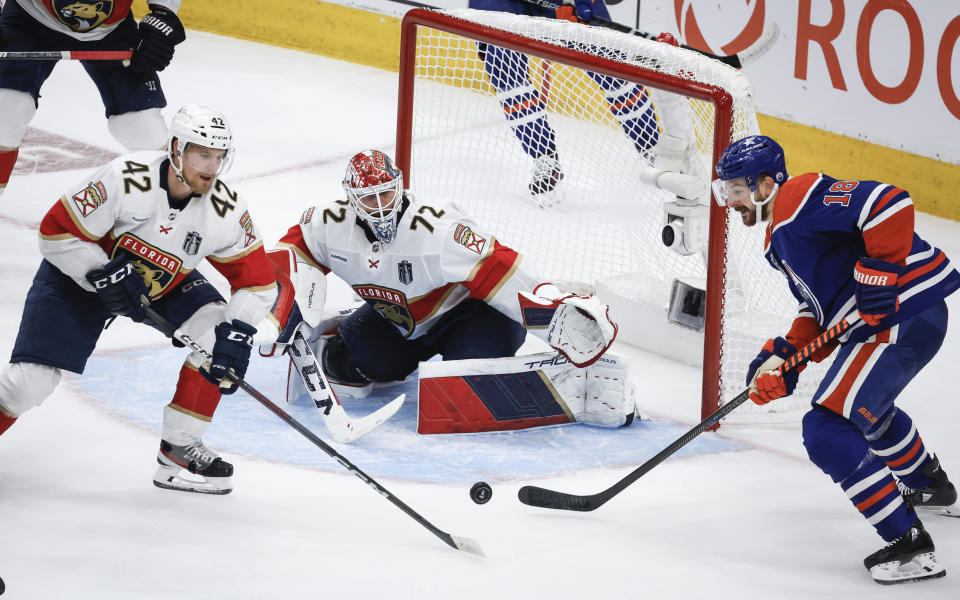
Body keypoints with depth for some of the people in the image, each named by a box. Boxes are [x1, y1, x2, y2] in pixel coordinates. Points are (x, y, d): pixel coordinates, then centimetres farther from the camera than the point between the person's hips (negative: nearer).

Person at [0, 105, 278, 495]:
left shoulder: (225, 210, -20)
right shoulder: (126, 180, -33)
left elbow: (258, 281, -12)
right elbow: (56, 232, -26)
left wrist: (237, 336, -26)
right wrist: (105, 276, -32)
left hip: (165, 286, 4)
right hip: (80, 274, -4)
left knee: (217, 329, -19)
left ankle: (179, 447, -7)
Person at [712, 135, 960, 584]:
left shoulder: (801, 199, -15)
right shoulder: (780, 236, 19)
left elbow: (891, 205, -27)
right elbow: (819, 308, 19)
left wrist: (880, 274, -26)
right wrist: (783, 356, 5)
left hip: (904, 312, -12)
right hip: (872, 322, 12)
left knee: (828, 431, -16)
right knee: (867, 408, 38)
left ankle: (909, 545, -11)